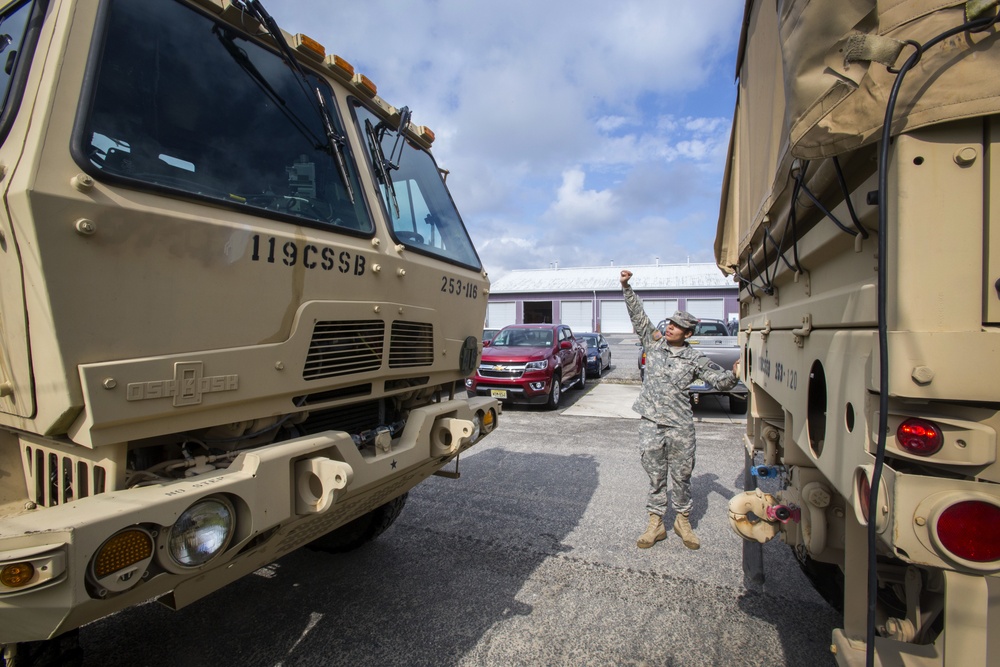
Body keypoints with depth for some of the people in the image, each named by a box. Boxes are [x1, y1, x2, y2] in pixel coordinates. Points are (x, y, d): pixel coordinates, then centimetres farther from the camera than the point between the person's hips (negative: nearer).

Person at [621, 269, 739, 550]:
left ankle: (683, 521, 30)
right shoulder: (654, 342, 5)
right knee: (655, 475, 8)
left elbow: (719, 379, -2)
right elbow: (638, 315, 4)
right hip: (650, 422, 1)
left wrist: (733, 374, -23)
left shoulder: (695, 359, 0)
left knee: (681, 475, 11)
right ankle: (656, 523, 20)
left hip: (680, 425, -1)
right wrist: (627, 288, -2)